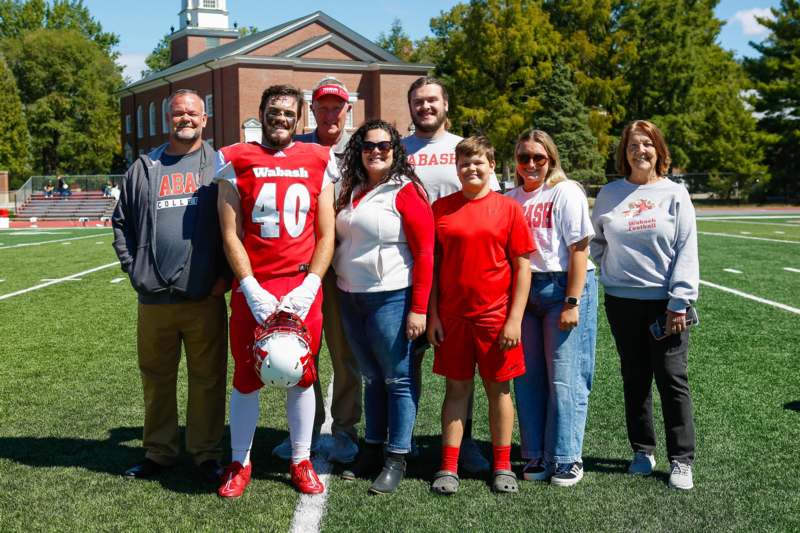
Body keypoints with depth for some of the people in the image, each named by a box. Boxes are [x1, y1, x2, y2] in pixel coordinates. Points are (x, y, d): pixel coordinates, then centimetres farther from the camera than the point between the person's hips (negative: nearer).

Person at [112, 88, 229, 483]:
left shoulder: (219, 166, 5)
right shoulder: (144, 168, 12)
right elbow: (122, 223, 15)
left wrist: (226, 275, -6)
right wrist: (135, 271, 5)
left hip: (206, 298, -2)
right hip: (154, 299, 3)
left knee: (208, 379, 4)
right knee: (156, 379, 12)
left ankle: (206, 454, 17)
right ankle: (159, 452, 26)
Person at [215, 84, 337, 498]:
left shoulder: (317, 162, 7)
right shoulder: (236, 162, 2)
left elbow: (326, 235, 5)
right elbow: (231, 236, -1)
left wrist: (308, 287, -7)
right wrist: (252, 291, -10)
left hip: (303, 288, 1)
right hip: (252, 289, -1)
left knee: (301, 374, 8)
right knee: (246, 376, 6)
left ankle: (301, 461, 23)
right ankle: (239, 463, 21)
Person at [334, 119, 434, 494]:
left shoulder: (406, 191, -8)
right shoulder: (351, 192, 12)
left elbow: (425, 253, -12)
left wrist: (418, 308, -16)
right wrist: (340, 289, 9)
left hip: (391, 299, -7)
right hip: (351, 299, 7)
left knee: (398, 379, 2)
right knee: (371, 378, 15)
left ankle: (396, 459, 10)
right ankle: (372, 450, 25)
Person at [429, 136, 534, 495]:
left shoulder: (508, 208, -2)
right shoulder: (441, 208, 4)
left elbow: (523, 265, -2)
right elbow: (432, 263, 6)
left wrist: (515, 318, -7)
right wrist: (432, 314, 1)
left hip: (496, 315, -1)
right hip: (452, 315, 1)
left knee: (498, 388, 8)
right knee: (457, 387, 8)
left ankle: (503, 467, 20)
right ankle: (448, 468, 15)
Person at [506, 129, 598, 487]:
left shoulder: (566, 192, -4)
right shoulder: (510, 199, 12)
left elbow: (579, 250, -10)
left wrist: (572, 303, -15)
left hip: (563, 287, -5)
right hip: (523, 292, 5)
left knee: (564, 378, -3)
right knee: (527, 377, 6)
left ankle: (566, 459, 8)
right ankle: (536, 456, 18)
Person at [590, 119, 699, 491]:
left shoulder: (675, 194, 0)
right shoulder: (609, 194, 6)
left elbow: (686, 251, -4)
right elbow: (596, 241, 19)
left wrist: (680, 302, -10)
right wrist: (611, 269, 3)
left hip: (665, 303, -2)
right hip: (622, 301, 2)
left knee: (673, 380, -1)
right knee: (635, 379, 11)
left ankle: (681, 460, 7)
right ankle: (642, 451, 24)